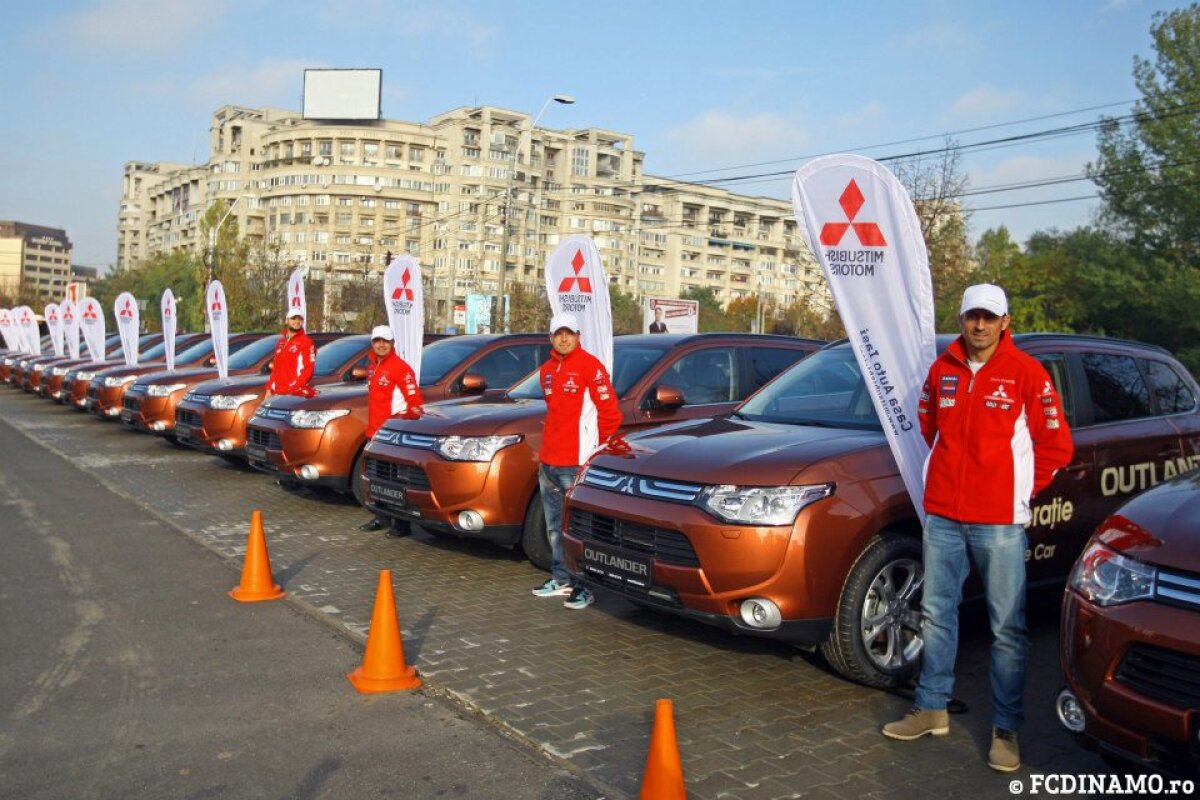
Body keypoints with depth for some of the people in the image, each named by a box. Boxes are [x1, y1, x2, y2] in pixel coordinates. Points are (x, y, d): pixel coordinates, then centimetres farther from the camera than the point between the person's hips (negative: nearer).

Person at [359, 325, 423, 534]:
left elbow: (415, 400, -15)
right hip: (375, 431, 9)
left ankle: (402, 523, 0)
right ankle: (382, 518, 28)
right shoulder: (374, 366, 16)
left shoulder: (400, 367, -11)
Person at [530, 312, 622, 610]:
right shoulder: (547, 369, 15)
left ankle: (586, 587, 2)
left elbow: (610, 412, -9)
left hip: (577, 463, -8)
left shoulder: (589, 365, -8)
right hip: (548, 462, 8)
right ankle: (561, 580, 28)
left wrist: (599, 448, -2)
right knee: (554, 528, 16)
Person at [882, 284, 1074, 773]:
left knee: (1007, 626, 1)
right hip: (941, 516, 5)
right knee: (937, 613, 13)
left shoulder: (1026, 373, -5)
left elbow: (1056, 445, -2)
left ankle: (1006, 729, 13)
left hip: (999, 521, -4)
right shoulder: (942, 369, 7)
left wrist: (1021, 489, 3)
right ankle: (932, 708, 27)